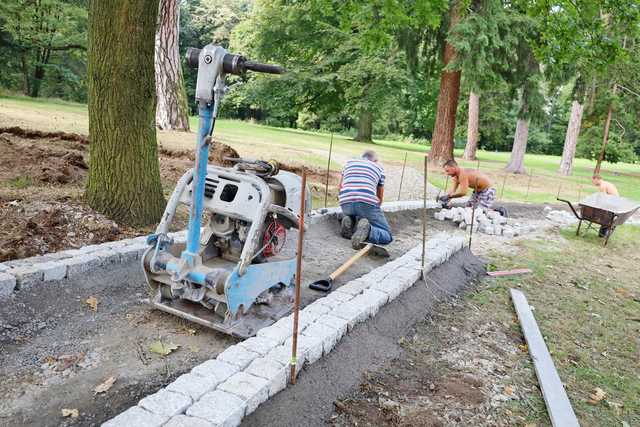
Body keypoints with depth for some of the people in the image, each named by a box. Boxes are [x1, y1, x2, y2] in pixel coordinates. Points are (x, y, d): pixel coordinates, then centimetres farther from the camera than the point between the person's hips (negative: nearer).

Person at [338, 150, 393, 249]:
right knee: (387, 236, 7)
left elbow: (341, 187, 30)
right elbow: (380, 197, 30)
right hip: (367, 202, -3)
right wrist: (373, 214, 46)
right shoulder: (379, 167, 25)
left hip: (345, 203, 3)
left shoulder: (349, 162, 30)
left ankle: (348, 221, 4)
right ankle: (366, 230, -23)